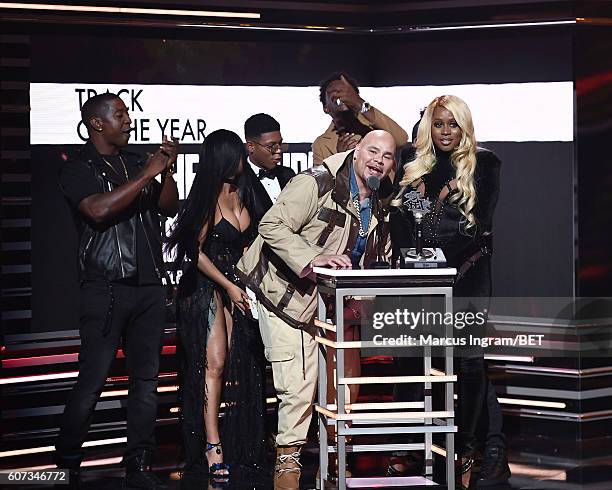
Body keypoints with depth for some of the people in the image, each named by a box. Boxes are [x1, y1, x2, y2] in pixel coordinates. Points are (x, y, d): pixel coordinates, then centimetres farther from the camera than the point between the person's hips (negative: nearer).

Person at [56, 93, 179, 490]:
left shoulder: (135, 163, 15)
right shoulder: (79, 169, -2)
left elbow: (169, 208, 17)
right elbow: (99, 209, -20)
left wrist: (168, 169, 0)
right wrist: (148, 173, -16)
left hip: (149, 286, 6)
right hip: (106, 289, -6)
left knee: (146, 378, 6)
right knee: (93, 379, -8)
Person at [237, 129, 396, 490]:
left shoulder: (379, 207, 10)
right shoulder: (317, 183, -16)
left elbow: (380, 258, 24)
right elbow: (272, 227, -22)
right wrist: (313, 258, -31)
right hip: (287, 294, -7)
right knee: (297, 385, -11)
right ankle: (288, 460, 2)